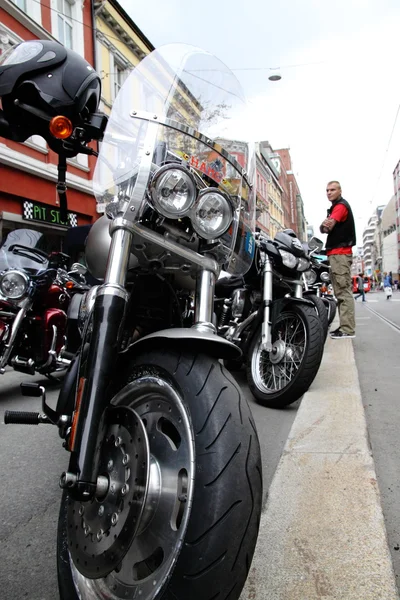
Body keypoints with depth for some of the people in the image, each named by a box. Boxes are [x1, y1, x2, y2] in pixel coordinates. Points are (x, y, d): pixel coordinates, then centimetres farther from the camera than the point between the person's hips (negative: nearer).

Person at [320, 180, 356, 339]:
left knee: (343, 291, -15)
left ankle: (348, 329, -17)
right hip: (336, 253, 10)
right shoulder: (335, 207, 26)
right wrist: (324, 226, -5)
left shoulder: (341, 205, -5)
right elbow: (323, 228, 15)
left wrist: (325, 225, 3)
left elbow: (328, 226, -17)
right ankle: (345, 326, 12)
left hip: (340, 253, -10)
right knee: (341, 291, 8)